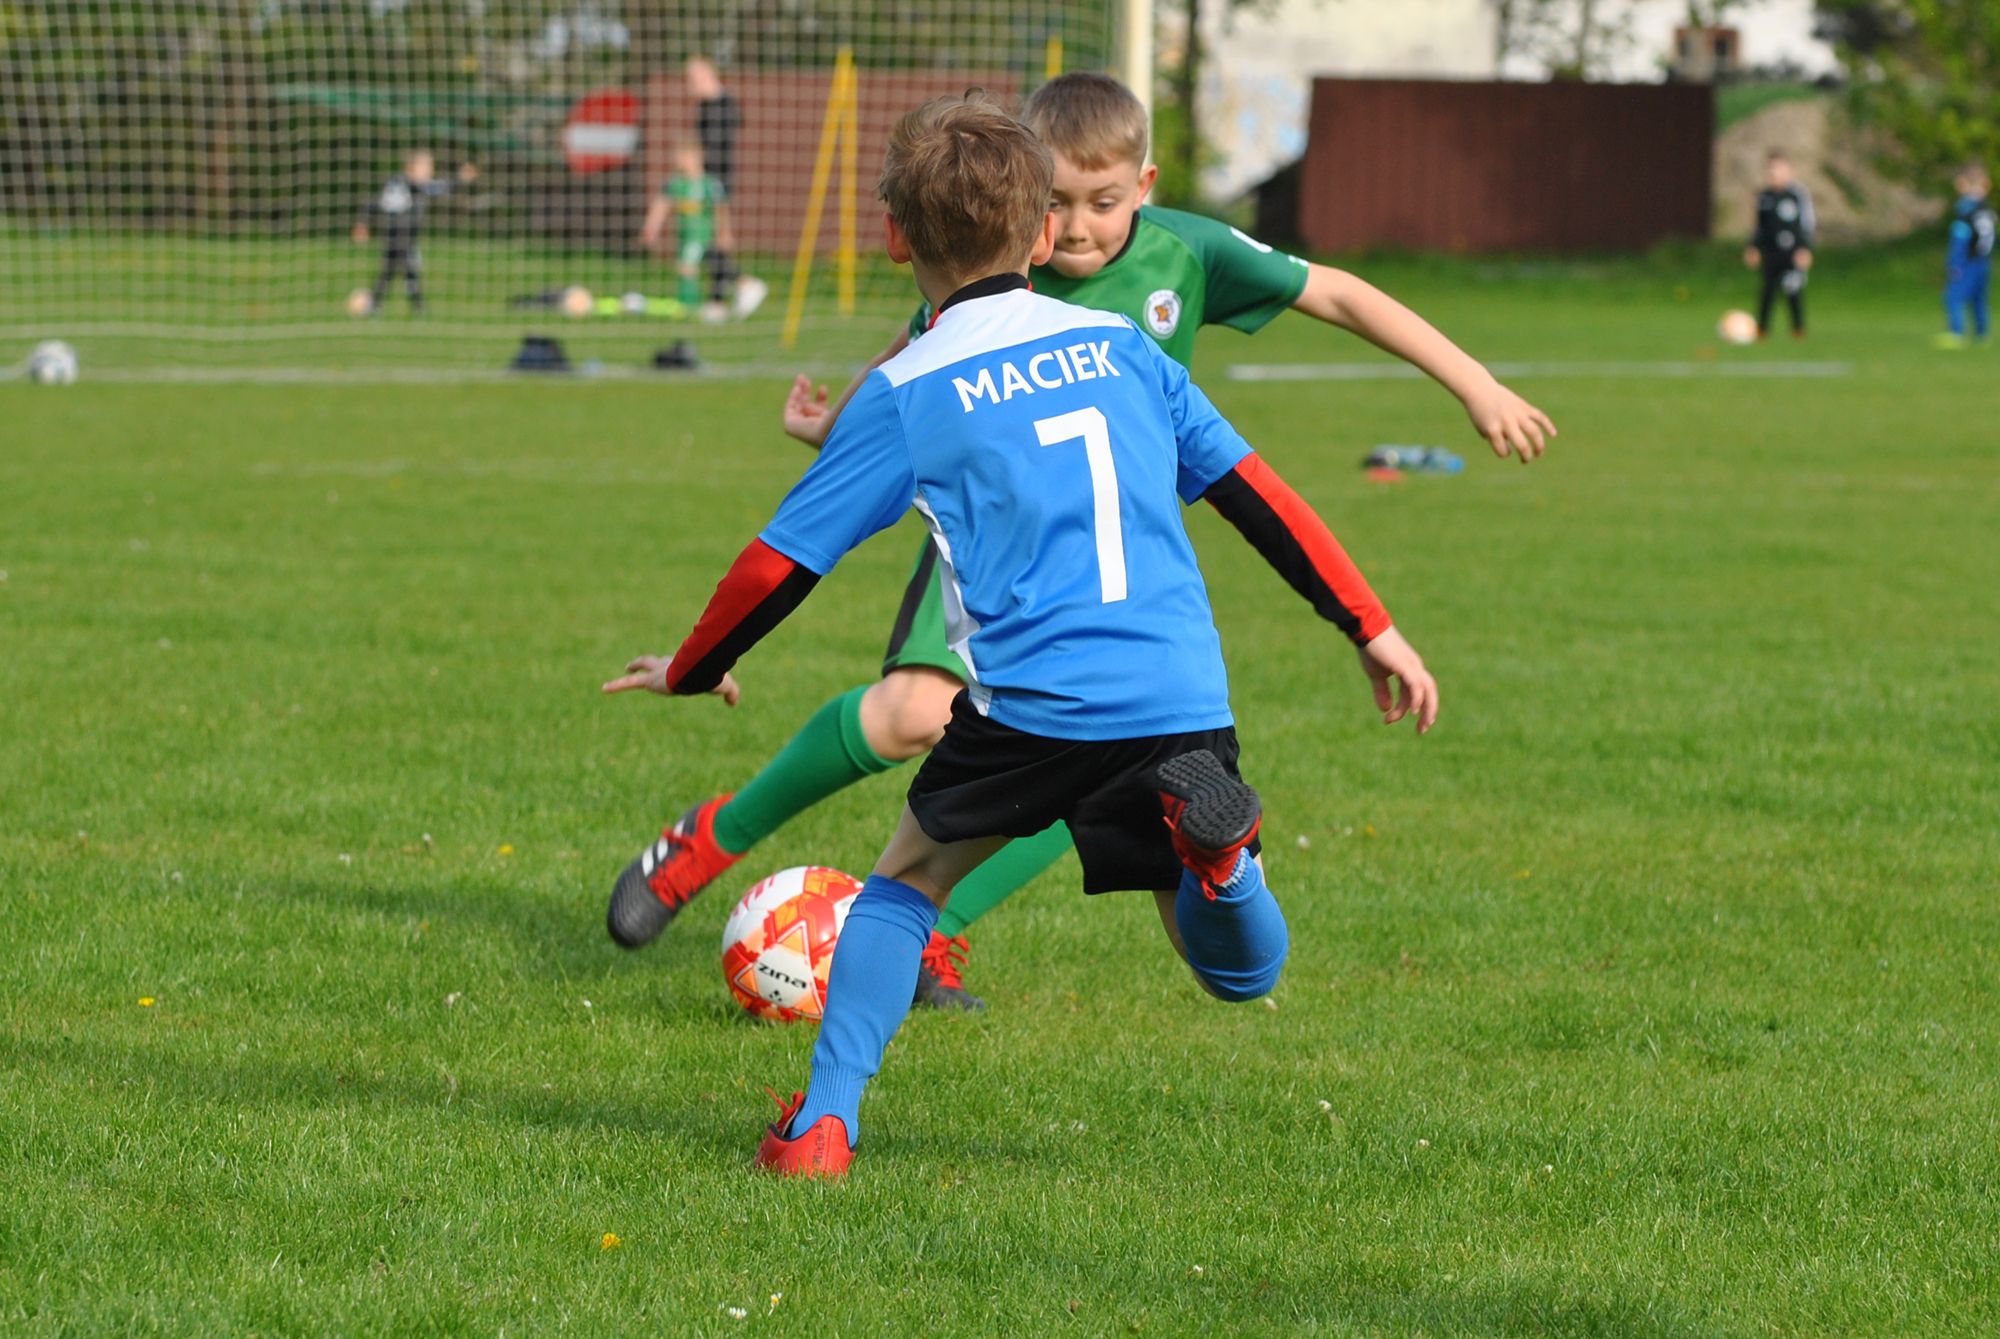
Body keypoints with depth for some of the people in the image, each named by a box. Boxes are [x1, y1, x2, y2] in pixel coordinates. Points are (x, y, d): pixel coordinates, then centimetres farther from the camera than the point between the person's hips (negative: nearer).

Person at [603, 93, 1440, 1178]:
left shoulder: (904, 394, 4)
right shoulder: (1119, 348, 14)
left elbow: (781, 561, 6)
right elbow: (1257, 497, 14)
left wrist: (689, 674, 23)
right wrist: (1373, 629, 21)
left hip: (1029, 709, -2)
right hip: (1183, 704, 2)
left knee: (904, 881, 23)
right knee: (1243, 976, 14)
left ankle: (821, 1123, 10)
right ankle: (1208, 832, -18)